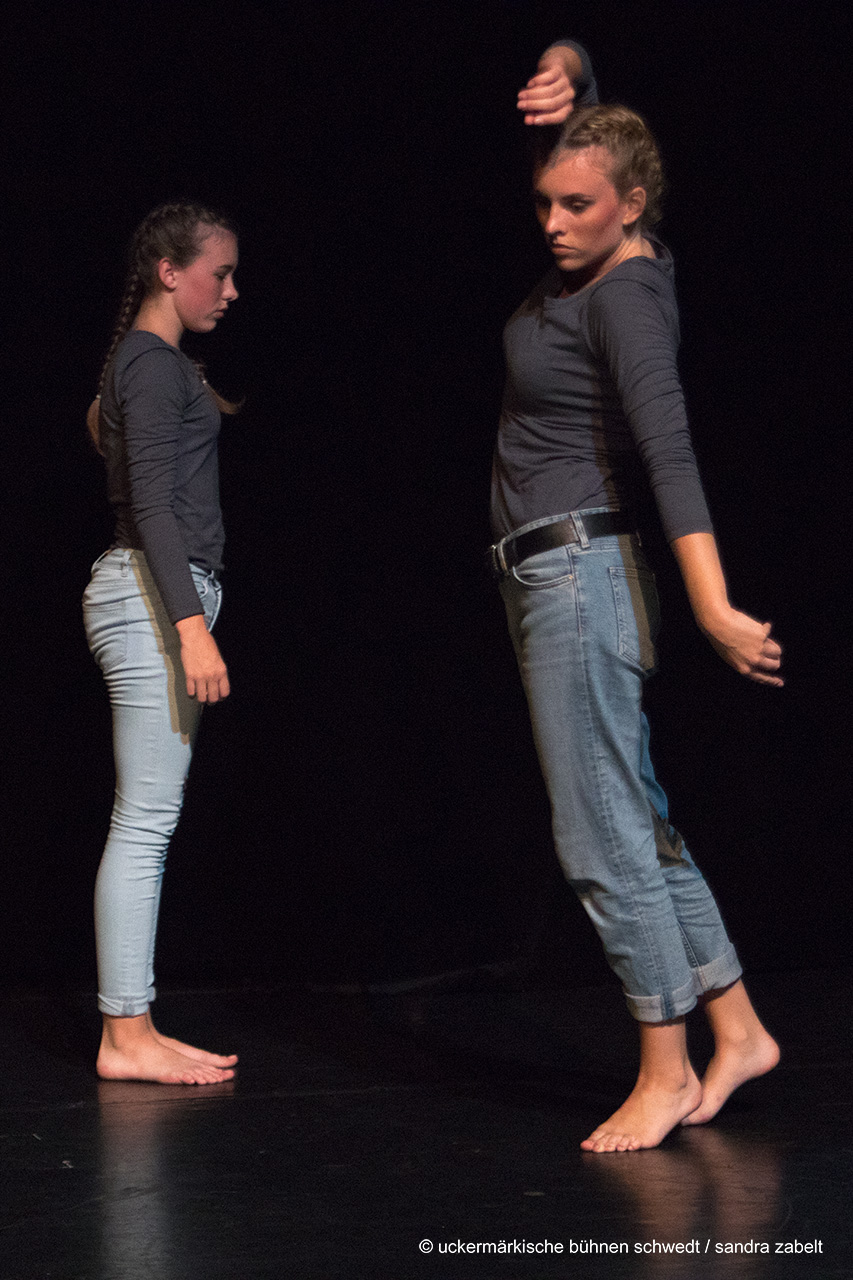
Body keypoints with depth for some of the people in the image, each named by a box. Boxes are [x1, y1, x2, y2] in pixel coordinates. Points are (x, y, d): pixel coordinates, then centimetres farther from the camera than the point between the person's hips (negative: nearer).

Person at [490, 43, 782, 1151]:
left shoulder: (627, 297, -16)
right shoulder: (591, 260, 9)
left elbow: (669, 453, -26)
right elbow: (573, 71, 22)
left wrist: (713, 611, -33)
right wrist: (563, 78, -2)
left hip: (579, 569, -10)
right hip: (546, 571, 10)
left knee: (602, 835, -6)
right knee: (635, 816, 12)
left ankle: (666, 1071, 2)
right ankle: (736, 1030, 19)